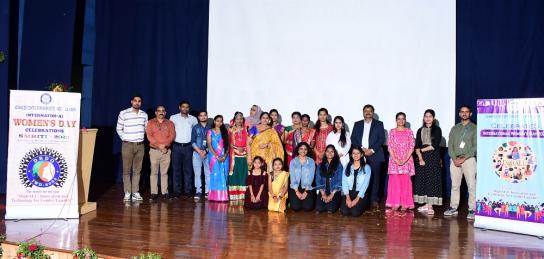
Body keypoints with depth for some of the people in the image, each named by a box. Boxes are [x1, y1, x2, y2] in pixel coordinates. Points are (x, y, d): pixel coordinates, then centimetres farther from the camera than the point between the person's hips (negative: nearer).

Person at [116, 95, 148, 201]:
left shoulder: (144, 114, 9)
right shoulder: (123, 113, -3)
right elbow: (119, 129, 2)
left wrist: (141, 138, 9)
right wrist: (125, 138, -3)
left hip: (140, 145, 3)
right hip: (127, 145, -3)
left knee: (137, 170, 5)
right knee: (126, 170, -1)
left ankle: (135, 192, 9)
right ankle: (127, 193, 4)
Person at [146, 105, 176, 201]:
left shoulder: (169, 123, 11)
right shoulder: (151, 123, 8)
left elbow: (172, 135, 0)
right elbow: (149, 136, -3)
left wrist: (165, 144, -15)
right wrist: (159, 145, -13)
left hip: (166, 150, 1)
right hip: (154, 150, -1)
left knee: (164, 172, 3)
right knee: (154, 172, -1)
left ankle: (165, 192, 5)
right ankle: (154, 193, 0)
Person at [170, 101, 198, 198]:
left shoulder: (193, 119, 9)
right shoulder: (173, 118, 4)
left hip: (188, 146, 1)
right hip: (177, 146, -1)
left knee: (188, 169, 2)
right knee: (176, 169, 1)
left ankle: (188, 191, 7)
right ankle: (177, 191, 7)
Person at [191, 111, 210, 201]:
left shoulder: (210, 128, 6)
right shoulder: (195, 128, 9)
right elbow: (193, 142, 4)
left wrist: (205, 151, -9)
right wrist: (199, 151, -8)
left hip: (208, 153, 0)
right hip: (197, 153, 0)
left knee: (208, 173, -2)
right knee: (197, 173, -2)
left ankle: (207, 192, 4)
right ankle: (198, 192, 2)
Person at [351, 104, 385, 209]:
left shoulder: (379, 124, 10)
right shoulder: (357, 124, 16)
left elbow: (382, 139, 1)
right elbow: (353, 139, 8)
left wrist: (372, 150, -11)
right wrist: (362, 149, -7)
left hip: (375, 155, -1)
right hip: (360, 155, 1)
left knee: (375, 177, -3)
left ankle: (374, 199, 2)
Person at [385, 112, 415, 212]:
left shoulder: (409, 132, 5)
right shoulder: (392, 131, 6)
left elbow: (412, 147, 0)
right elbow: (390, 147, 0)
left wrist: (405, 159, -11)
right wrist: (396, 159, -11)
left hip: (407, 160, 0)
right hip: (394, 160, 0)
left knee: (405, 182, 0)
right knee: (394, 181, -1)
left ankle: (405, 204, 5)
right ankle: (395, 203, 5)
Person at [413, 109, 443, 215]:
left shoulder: (437, 130, 2)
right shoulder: (420, 130, 13)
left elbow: (435, 145, -6)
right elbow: (417, 146, 4)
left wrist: (423, 149, -2)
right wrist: (420, 158, -9)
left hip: (433, 158, -4)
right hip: (422, 158, 4)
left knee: (432, 180, -6)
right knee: (422, 180, 2)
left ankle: (430, 205, -6)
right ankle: (426, 204, 8)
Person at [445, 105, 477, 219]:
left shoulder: (474, 128, 2)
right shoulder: (454, 128, 14)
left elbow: (475, 146, -5)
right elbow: (450, 145, 9)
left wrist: (463, 158, -12)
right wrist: (454, 158, -6)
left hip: (469, 159, -4)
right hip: (455, 160, 4)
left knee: (471, 185, -6)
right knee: (454, 185, 7)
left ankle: (472, 210, -3)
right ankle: (453, 208, 13)